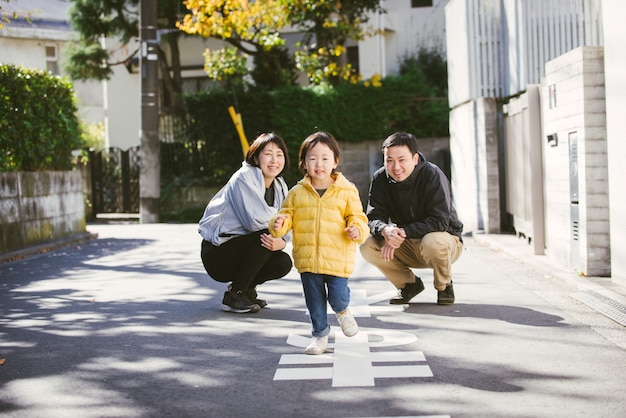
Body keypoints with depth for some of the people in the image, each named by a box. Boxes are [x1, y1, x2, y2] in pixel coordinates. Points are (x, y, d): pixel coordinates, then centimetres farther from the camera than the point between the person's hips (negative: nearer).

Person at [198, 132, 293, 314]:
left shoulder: (279, 186, 6)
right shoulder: (244, 178, -18)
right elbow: (257, 220, -31)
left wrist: (280, 241, -25)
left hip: (240, 250, 7)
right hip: (216, 253, -7)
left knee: (283, 263, -13)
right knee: (266, 235, -27)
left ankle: (246, 289, 14)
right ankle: (234, 295, -13)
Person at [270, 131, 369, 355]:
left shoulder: (347, 191, 0)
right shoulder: (297, 192, 5)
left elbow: (357, 217, 3)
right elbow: (288, 214, 11)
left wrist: (357, 229, -18)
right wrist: (279, 223, -11)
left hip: (337, 258, -2)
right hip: (307, 258, 2)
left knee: (338, 296, -7)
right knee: (314, 300, 10)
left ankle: (343, 311, 30)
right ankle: (320, 335, 27)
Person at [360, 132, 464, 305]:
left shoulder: (432, 175, -22)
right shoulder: (380, 179, -9)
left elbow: (440, 221, -28)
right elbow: (374, 217, -13)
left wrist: (403, 232, -36)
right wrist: (385, 230, -37)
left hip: (445, 240, -4)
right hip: (407, 246, 4)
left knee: (432, 242, -38)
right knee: (368, 245, -19)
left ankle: (444, 286, -5)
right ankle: (409, 284, 6)